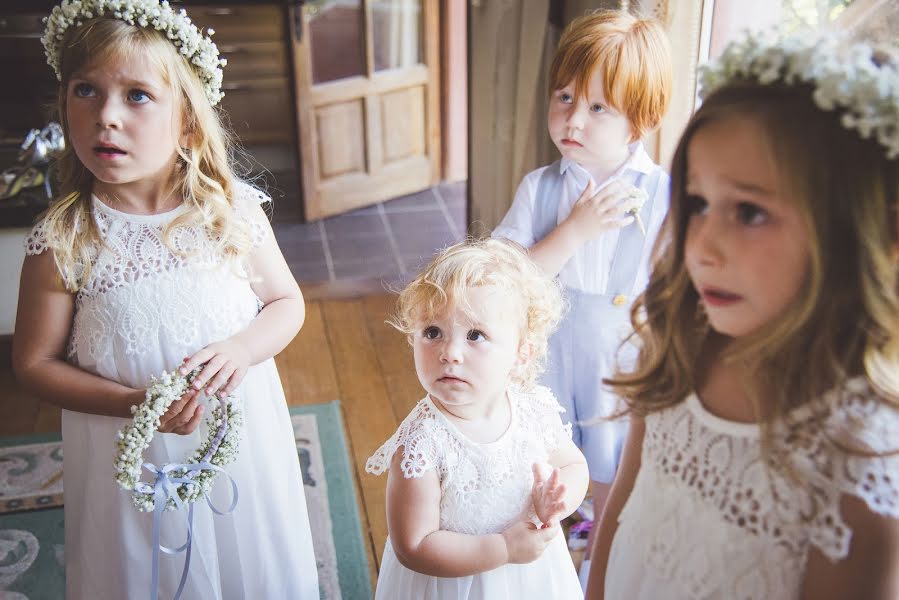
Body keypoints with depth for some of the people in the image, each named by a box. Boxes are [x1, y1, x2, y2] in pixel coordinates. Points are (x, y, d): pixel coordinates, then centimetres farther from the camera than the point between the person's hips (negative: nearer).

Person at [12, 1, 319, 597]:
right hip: (130, 453, -1)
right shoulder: (62, 240, -15)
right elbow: (35, 362, -6)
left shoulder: (233, 211, -11)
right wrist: (135, 404, -20)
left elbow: (287, 301, 1)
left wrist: (241, 349, -20)